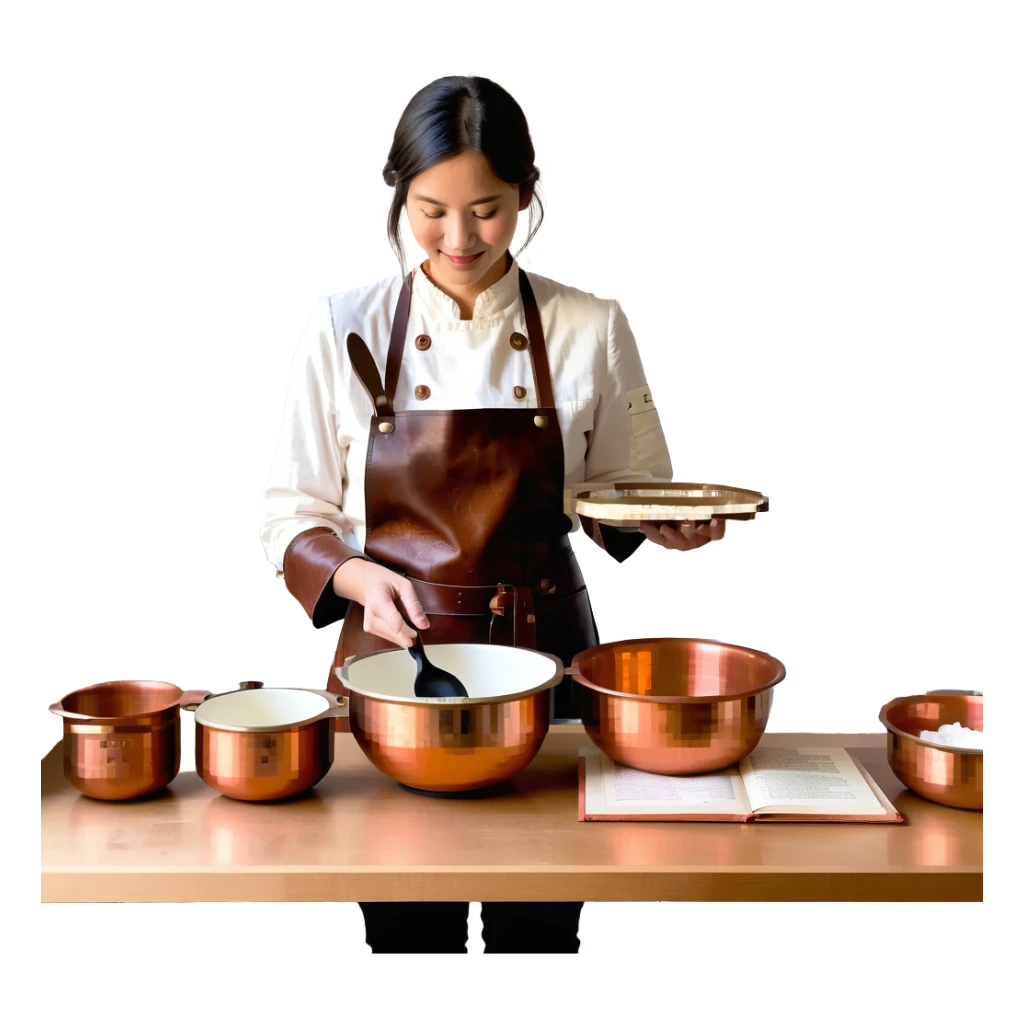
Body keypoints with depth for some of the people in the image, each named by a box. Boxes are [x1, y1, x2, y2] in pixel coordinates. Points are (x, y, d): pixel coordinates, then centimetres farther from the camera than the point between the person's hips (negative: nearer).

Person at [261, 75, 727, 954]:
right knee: (408, 929, 9)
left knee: (538, 925, 10)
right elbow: (295, 516, 1)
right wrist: (357, 575, -18)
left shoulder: (590, 330, -2)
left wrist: (669, 520, -13)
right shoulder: (346, 329, -3)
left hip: (543, 654, 1)